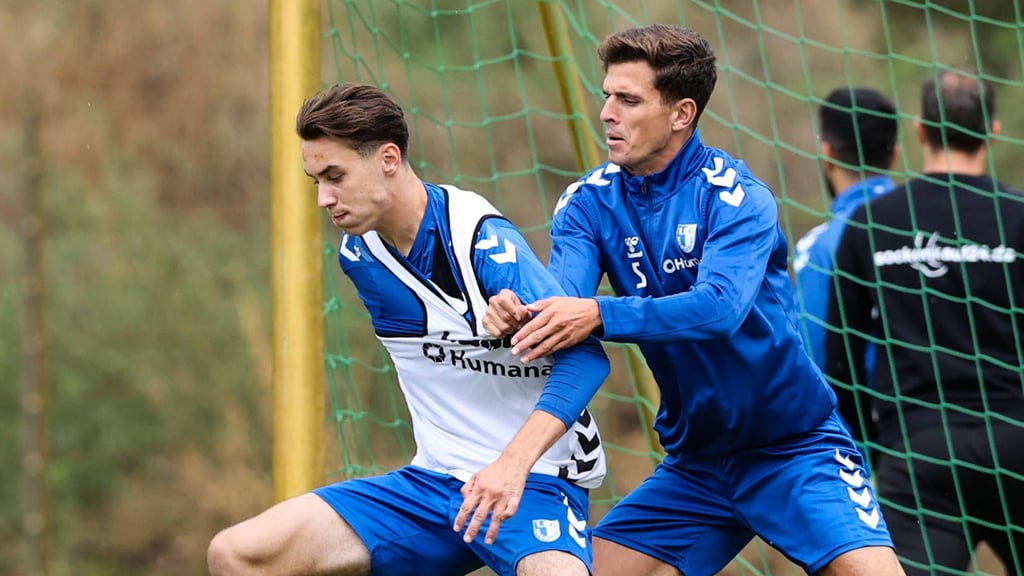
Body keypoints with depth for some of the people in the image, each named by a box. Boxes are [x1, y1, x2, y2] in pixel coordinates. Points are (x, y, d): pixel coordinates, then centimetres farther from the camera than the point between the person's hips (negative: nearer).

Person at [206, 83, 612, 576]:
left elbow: (586, 356, -25)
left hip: (532, 480, -7)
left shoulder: (483, 242, -18)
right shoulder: (356, 253, 5)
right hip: (430, 481, 7)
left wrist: (514, 462, -36)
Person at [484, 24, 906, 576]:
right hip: (693, 462, 5)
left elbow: (721, 306, -32)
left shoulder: (736, 195, -16)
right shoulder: (589, 202, -2)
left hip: (794, 448, -5)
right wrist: (519, 314, -40)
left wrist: (599, 316, -44)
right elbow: (563, 301, -16)